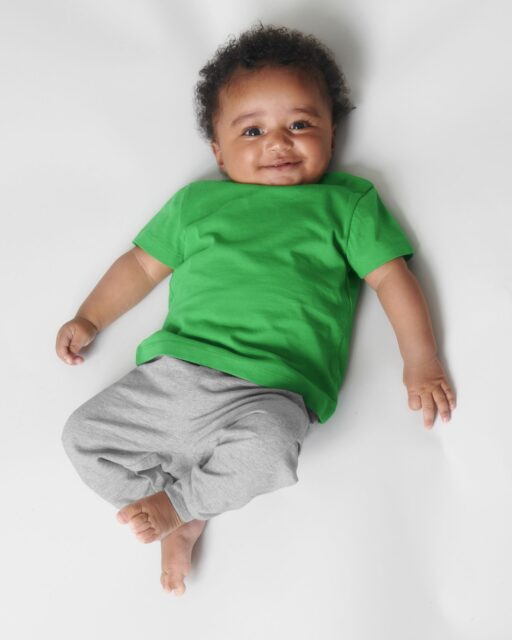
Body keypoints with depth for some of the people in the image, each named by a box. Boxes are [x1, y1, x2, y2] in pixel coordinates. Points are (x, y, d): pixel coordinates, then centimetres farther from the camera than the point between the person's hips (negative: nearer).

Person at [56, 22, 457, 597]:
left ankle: (179, 500, -3)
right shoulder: (195, 201, 21)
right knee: (83, 433, -4)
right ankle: (184, 521, 4)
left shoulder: (347, 202, 14)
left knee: (265, 449, -33)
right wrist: (89, 318, 20)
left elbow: (390, 275, 10)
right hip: (173, 369, 4)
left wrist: (421, 362, 1)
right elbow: (143, 263, 26)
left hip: (268, 390, -3)